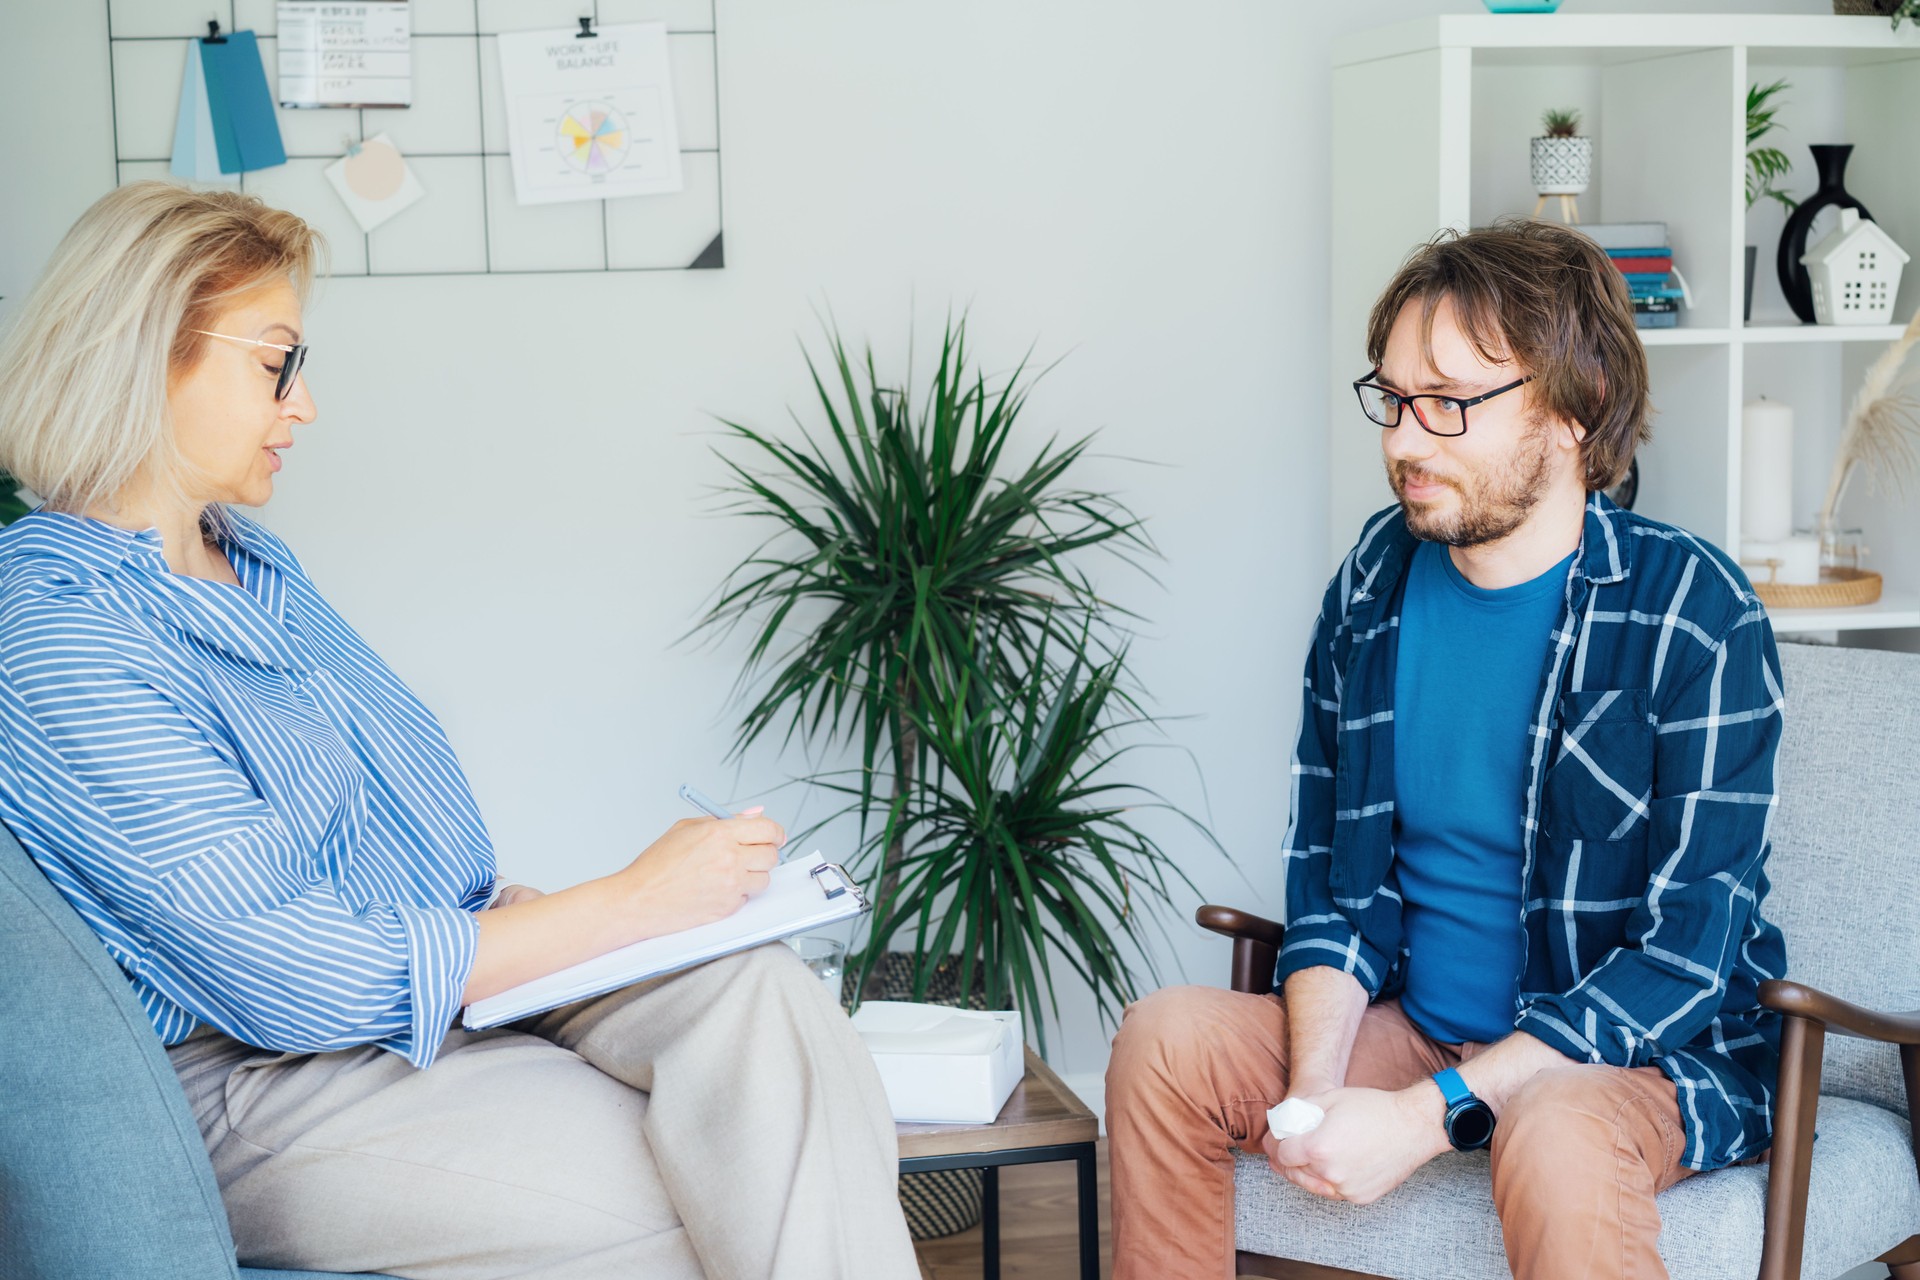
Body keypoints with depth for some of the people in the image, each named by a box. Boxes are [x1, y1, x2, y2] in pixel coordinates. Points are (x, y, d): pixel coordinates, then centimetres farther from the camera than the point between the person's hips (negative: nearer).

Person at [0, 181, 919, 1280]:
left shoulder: (252, 559, 14)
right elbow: (291, 979, -22)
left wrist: (516, 911, 0)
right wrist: (636, 902, -18)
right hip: (275, 1085, -8)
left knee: (760, 992, -21)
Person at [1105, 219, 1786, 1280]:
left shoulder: (1692, 616, -15)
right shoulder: (1374, 580, 2)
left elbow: (1687, 946, -18)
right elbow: (1326, 869, 6)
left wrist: (1426, 1116, -24)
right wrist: (1315, 1087, -13)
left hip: (1648, 1054, -5)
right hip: (1410, 1028, 5)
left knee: (1556, 1136, -37)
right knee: (1166, 1040, -15)